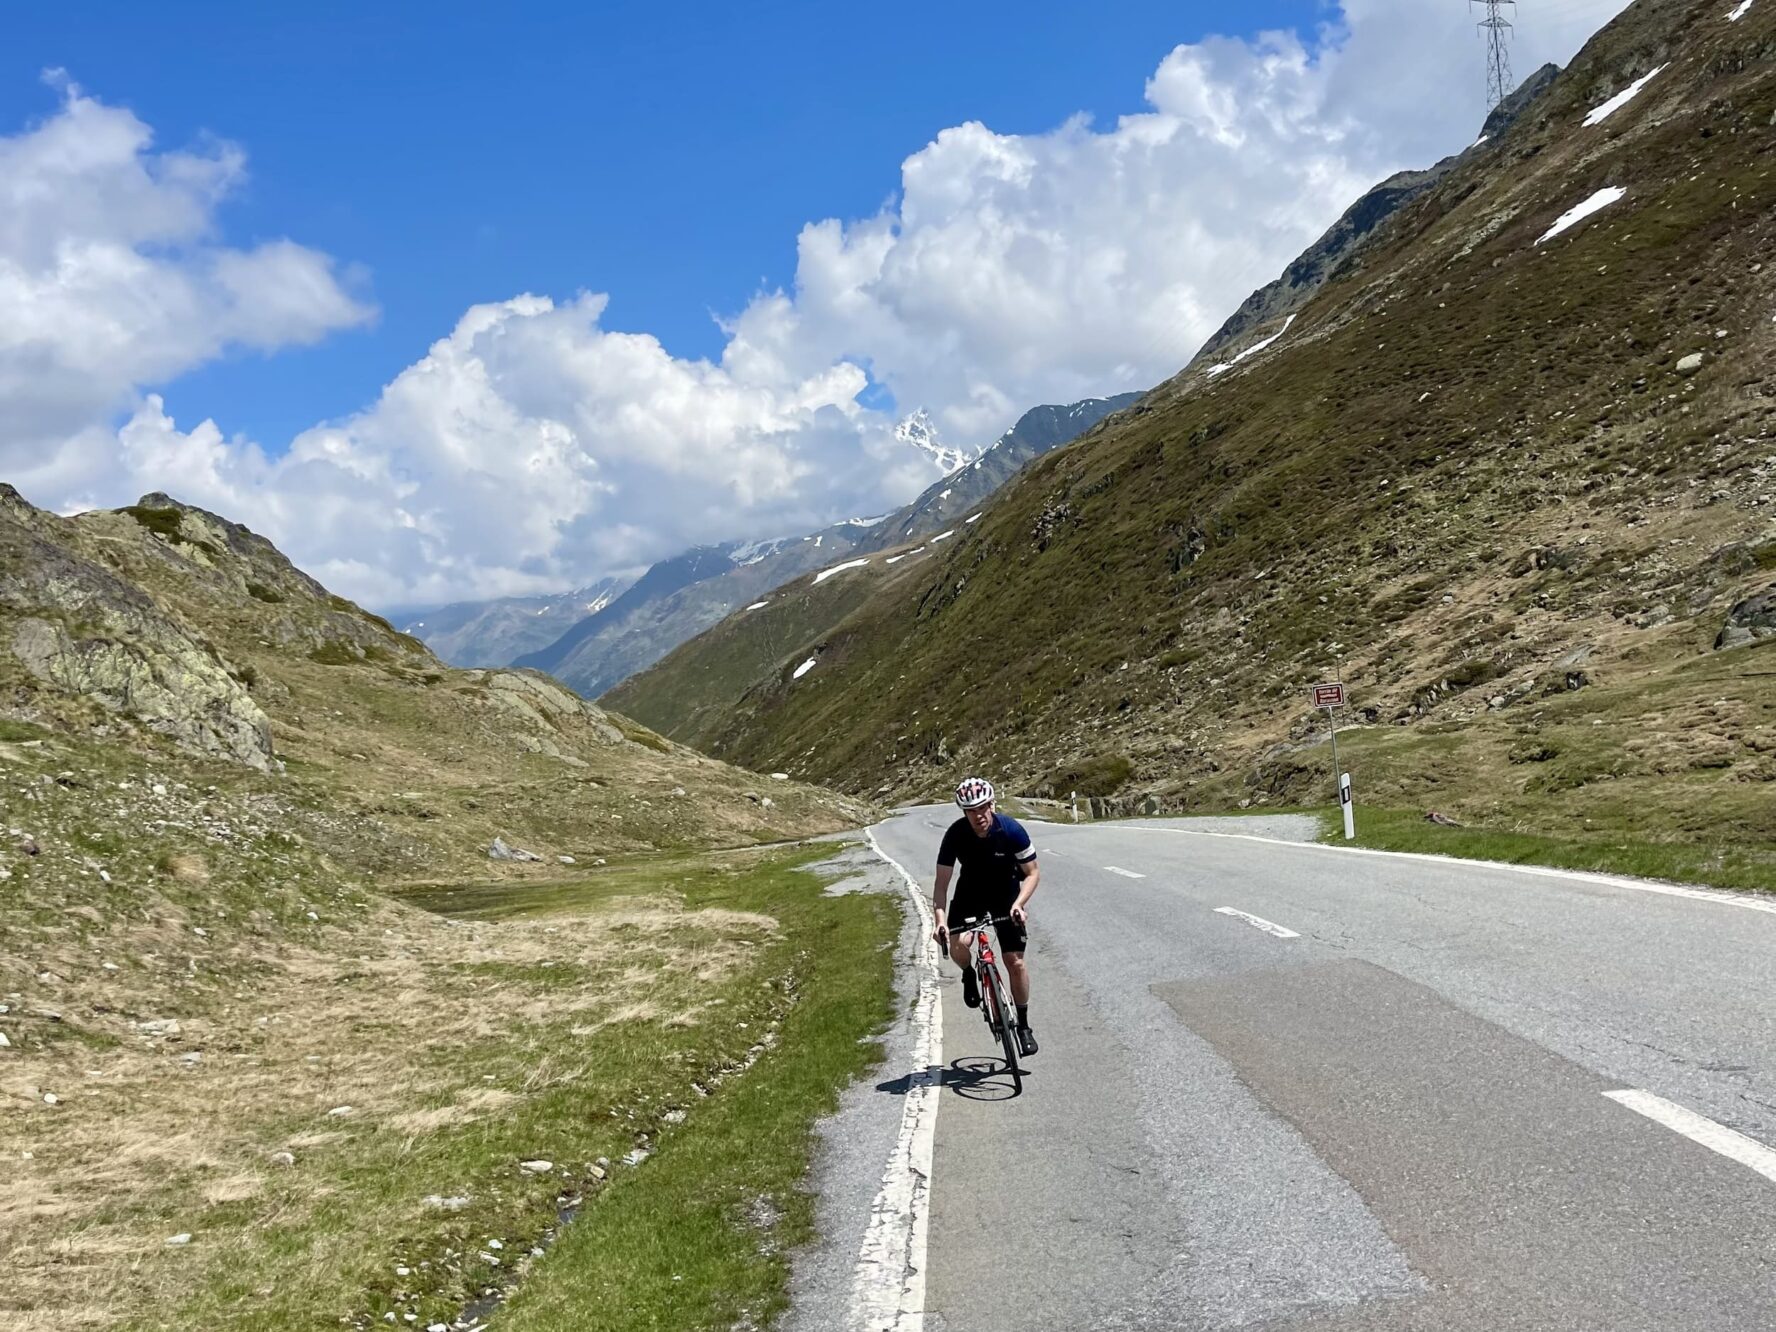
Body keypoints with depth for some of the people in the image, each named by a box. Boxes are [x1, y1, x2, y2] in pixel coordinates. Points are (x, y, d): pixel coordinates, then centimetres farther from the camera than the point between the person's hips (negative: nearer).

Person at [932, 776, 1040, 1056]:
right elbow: (941, 884, -22)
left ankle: (1023, 1025, 16)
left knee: (1015, 962, -4)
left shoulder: (1011, 829, -26)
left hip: (1007, 894, 0)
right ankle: (969, 975, 10)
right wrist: (940, 920, -36)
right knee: (957, 945, -26)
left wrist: (1018, 904, -33)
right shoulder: (956, 834, -25)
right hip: (971, 892, 0)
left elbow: (1033, 872, -17)